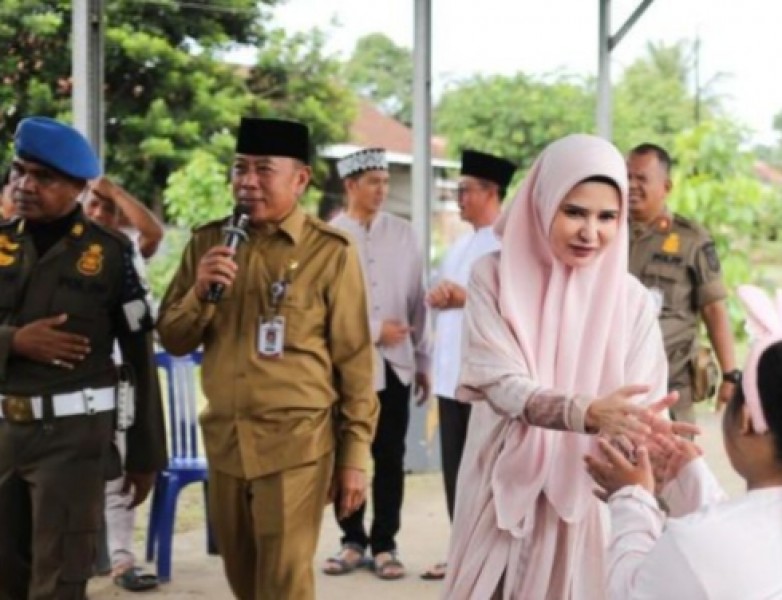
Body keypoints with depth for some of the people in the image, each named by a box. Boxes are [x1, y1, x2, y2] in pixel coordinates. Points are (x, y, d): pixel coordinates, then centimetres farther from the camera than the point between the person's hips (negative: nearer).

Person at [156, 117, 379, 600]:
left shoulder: (330, 252, -7)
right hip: (224, 440, 5)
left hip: (297, 443, -5)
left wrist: (355, 456, -5)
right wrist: (199, 292, -12)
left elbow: (354, 360, -4)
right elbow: (173, 340, 8)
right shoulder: (209, 243, 6)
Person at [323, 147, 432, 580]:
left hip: (395, 363, 2)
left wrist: (423, 360, 8)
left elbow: (417, 300, 8)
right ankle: (352, 540, 20)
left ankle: (384, 544, 15)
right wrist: (373, 331, -11)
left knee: (390, 458, 5)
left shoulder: (403, 234, 7)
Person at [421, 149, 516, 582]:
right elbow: (443, 296, 22)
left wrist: (466, 297, -16)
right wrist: (437, 297, -2)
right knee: (455, 469, 11)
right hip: (453, 374, 8)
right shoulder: (461, 244, 20)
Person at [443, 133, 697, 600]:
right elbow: (502, 385, -16)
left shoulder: (631, 298, -2)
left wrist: (653, 435, -32)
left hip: (588, 493, 1)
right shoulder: (495, 277, -6)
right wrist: (588, 413, -34)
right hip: (506, 486, -1)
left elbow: (643, 403, -8)